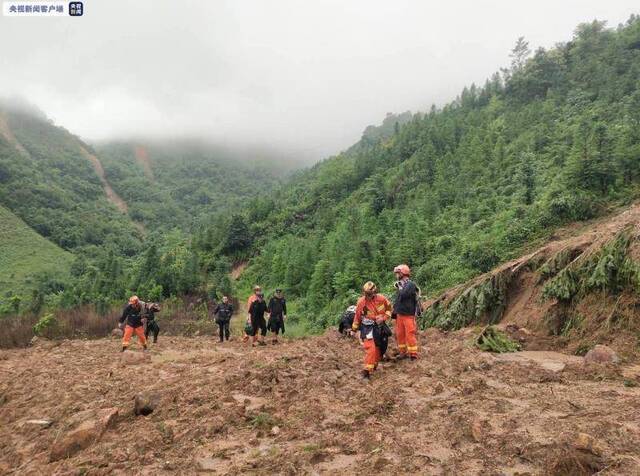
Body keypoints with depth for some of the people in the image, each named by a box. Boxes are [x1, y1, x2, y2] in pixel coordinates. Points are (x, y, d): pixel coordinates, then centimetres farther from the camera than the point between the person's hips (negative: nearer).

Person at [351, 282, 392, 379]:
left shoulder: (381, 299, -12)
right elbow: (357, 316, -4)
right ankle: (367, 370, -13)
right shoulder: (361, 302, -18)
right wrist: (354, 329, 5)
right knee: (370, 348, -18)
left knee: (380, 347, 14)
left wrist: (384, 317, -10)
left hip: (380, 326, 4)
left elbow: (389, 308, 7)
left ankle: (374, 365, 37)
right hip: (368, 327, -4)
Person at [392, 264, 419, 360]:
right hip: (399, 314, 8)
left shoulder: (411, 284, -12)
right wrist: (394, 311, 16)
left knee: (410, 334, -6)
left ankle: (413, 354, 2)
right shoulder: (401, 285, 12)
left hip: (408, 315, -8)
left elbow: (403, 295, -25)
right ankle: (403, 352, 21)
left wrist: (400, 287, -9)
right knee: (400, 334, 11)